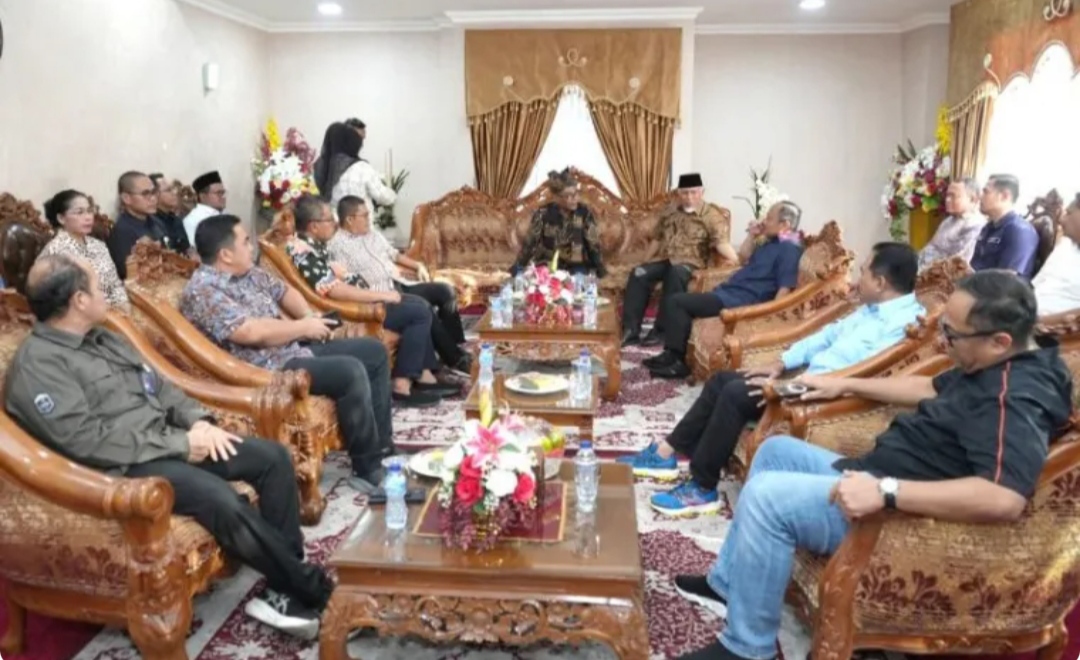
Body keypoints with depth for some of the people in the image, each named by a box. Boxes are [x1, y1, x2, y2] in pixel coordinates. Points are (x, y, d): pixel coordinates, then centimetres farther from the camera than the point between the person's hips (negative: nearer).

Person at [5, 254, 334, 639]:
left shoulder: (103, 339, 16)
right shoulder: (37, 364, -11)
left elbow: (158, 385, 19)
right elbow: (88, 441, -20)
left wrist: (198, 420, -2)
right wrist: (179, 444, -18)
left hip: (169, 442, 9)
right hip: (123, 467, -9)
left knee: (272, 457, -6)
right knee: (221, 500, -32)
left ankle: (288, 587, -7)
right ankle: (313, 591, -16)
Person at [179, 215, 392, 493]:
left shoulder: (247, 272, 11)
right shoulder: (203, 291, -17)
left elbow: (284, 291, 23)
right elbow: (252, 332, -28)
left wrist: (309, 317, 3)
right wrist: (303, 327, -15)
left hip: (295, 348, 11)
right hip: (268, 369, -10)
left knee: (374, 351, 9)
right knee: (351, 372, -28)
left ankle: (381, 444, 12)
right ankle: (369, 468, -15)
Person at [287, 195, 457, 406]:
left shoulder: (313, 245, 12)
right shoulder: (302, 251, -20)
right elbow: (334, 290, -27)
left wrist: (380, 294, 9)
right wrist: (381, 295, -21)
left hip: (357, 299, 11)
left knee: (421, 305, 11)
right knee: (420, 313, -14)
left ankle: (425, 376, 9)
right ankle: (402, 386, -14)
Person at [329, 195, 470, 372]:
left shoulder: (373, 236, 19)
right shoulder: (337, 246, -6)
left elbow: (394, 254, 29)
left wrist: (418, 265, 15)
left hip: (399, 286, 8)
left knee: (445, 290, -8)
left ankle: (456, 345, 0)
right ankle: (455, 358, -14)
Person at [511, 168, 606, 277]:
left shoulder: (584, 212, -7)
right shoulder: (543, 214, -10)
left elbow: (593, 243, -1)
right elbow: (529, 243, -4)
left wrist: (600, 269, -5)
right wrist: (516, 268, -4)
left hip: (576, 267, 0)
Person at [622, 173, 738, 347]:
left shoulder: (711, 215, 2)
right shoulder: (669, 212, 18)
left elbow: (721, 242, -13)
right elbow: (657, 239, 25)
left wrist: (735, 259, -30)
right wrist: (646, 261, 14)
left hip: (689, 262, -4)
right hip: (663, 259, 4)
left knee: (675, 273, -39)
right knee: (638, 274, -25)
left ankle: (661, 330, -32)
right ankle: (631, 330, -26)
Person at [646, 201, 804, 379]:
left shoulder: (788, 249, -11)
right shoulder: (770, 243, 19)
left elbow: (785, 289, -19)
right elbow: (743, 258, 31)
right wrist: (752, 234, 20)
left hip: (742, 301, -11)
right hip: (727, 292, 11)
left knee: (676, 302, -16)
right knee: (675, 301, 6)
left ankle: (676, 360, -14)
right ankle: (673, 355, -1)